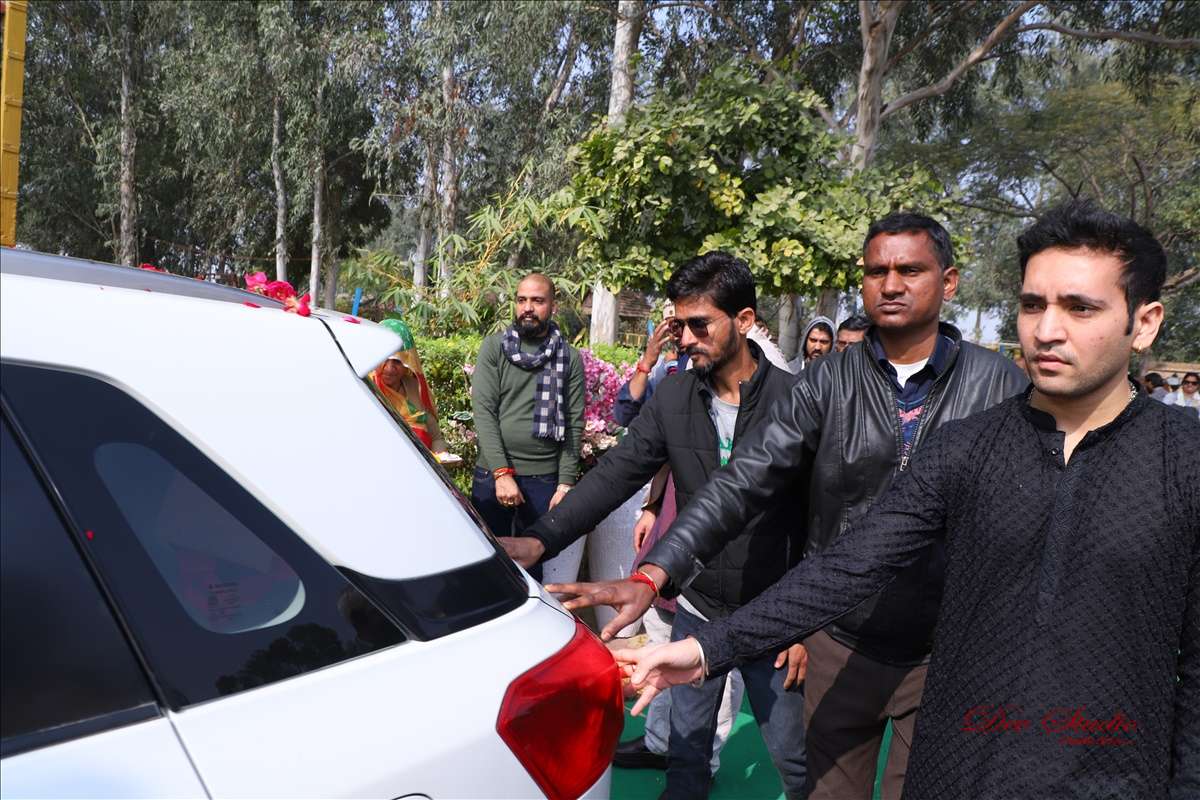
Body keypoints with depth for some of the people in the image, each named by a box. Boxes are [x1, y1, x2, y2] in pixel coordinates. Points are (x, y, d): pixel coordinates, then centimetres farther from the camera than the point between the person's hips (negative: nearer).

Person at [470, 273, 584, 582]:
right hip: (492, 475, 0)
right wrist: (502, 473, -13)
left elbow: (574, 424, 2)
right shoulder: (494, 347, 2)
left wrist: (566, 483, -4)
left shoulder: (570, 358, 4)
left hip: (544, 479, 0)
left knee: (534, 561, 7)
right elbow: (483, 411, -6)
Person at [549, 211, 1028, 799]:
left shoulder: (1000, 385, -4)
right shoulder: (829, 382, -4)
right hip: (840, 643, 1)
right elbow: (747, 477, -12)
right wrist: (654, 572, -22)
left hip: (945, 656, -1)